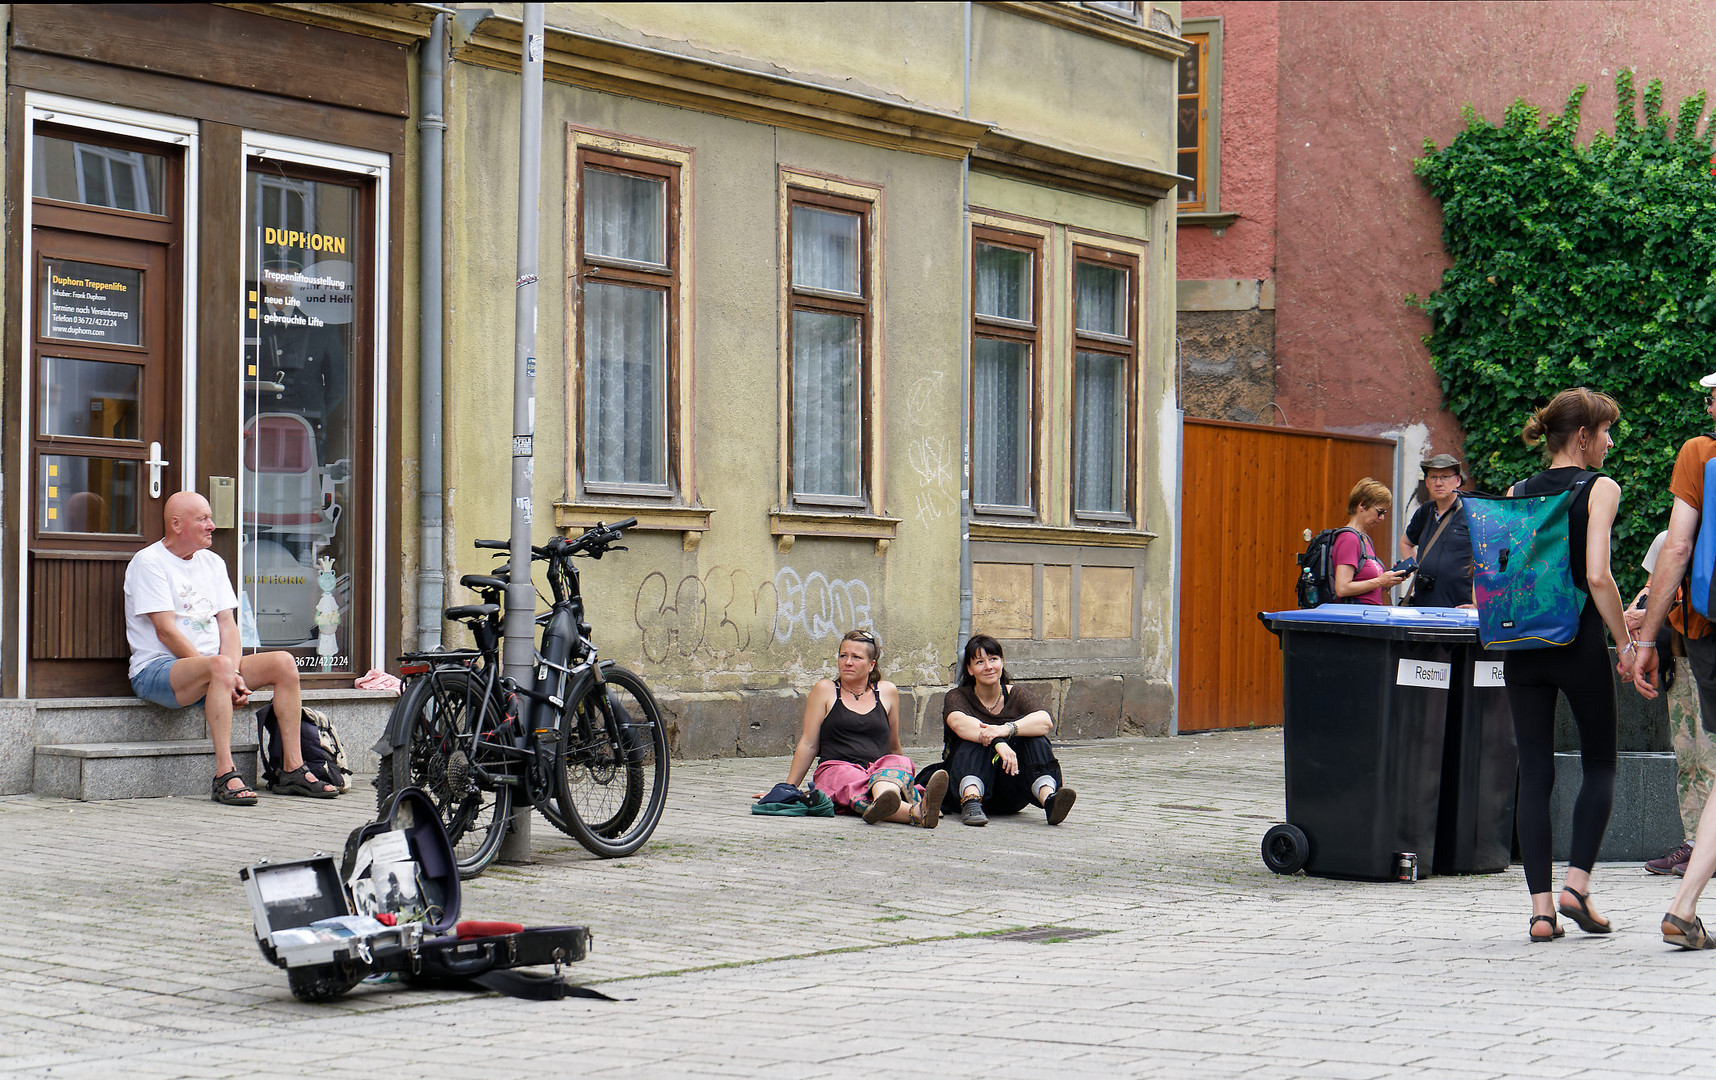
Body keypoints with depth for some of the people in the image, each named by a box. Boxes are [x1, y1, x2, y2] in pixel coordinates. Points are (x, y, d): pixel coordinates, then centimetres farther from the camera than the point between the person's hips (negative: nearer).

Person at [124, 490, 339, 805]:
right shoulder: (149, 562, -7)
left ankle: (292, 769, -9)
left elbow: (227, 623, 9)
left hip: (207, 663, 8)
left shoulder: (212, 563, 17)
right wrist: (223, 669, -19)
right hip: (156, 669, -8)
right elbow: (166, 631, -15)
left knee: (284, 663, -9)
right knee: (219, 666, -37)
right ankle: (225, 776, -41)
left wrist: (233, 674, -10)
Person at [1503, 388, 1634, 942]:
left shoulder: (1516, 493, 8)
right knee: (1599, 765, 12)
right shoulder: (1600, 489, -6)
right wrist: (1626, 644, -8)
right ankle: (1576, 884, -2)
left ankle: (1541, 907, 1)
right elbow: (1597, 575, -15)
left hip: (1522, 646, 4)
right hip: (1580, 645, -4)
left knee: (1534, 773, 5)